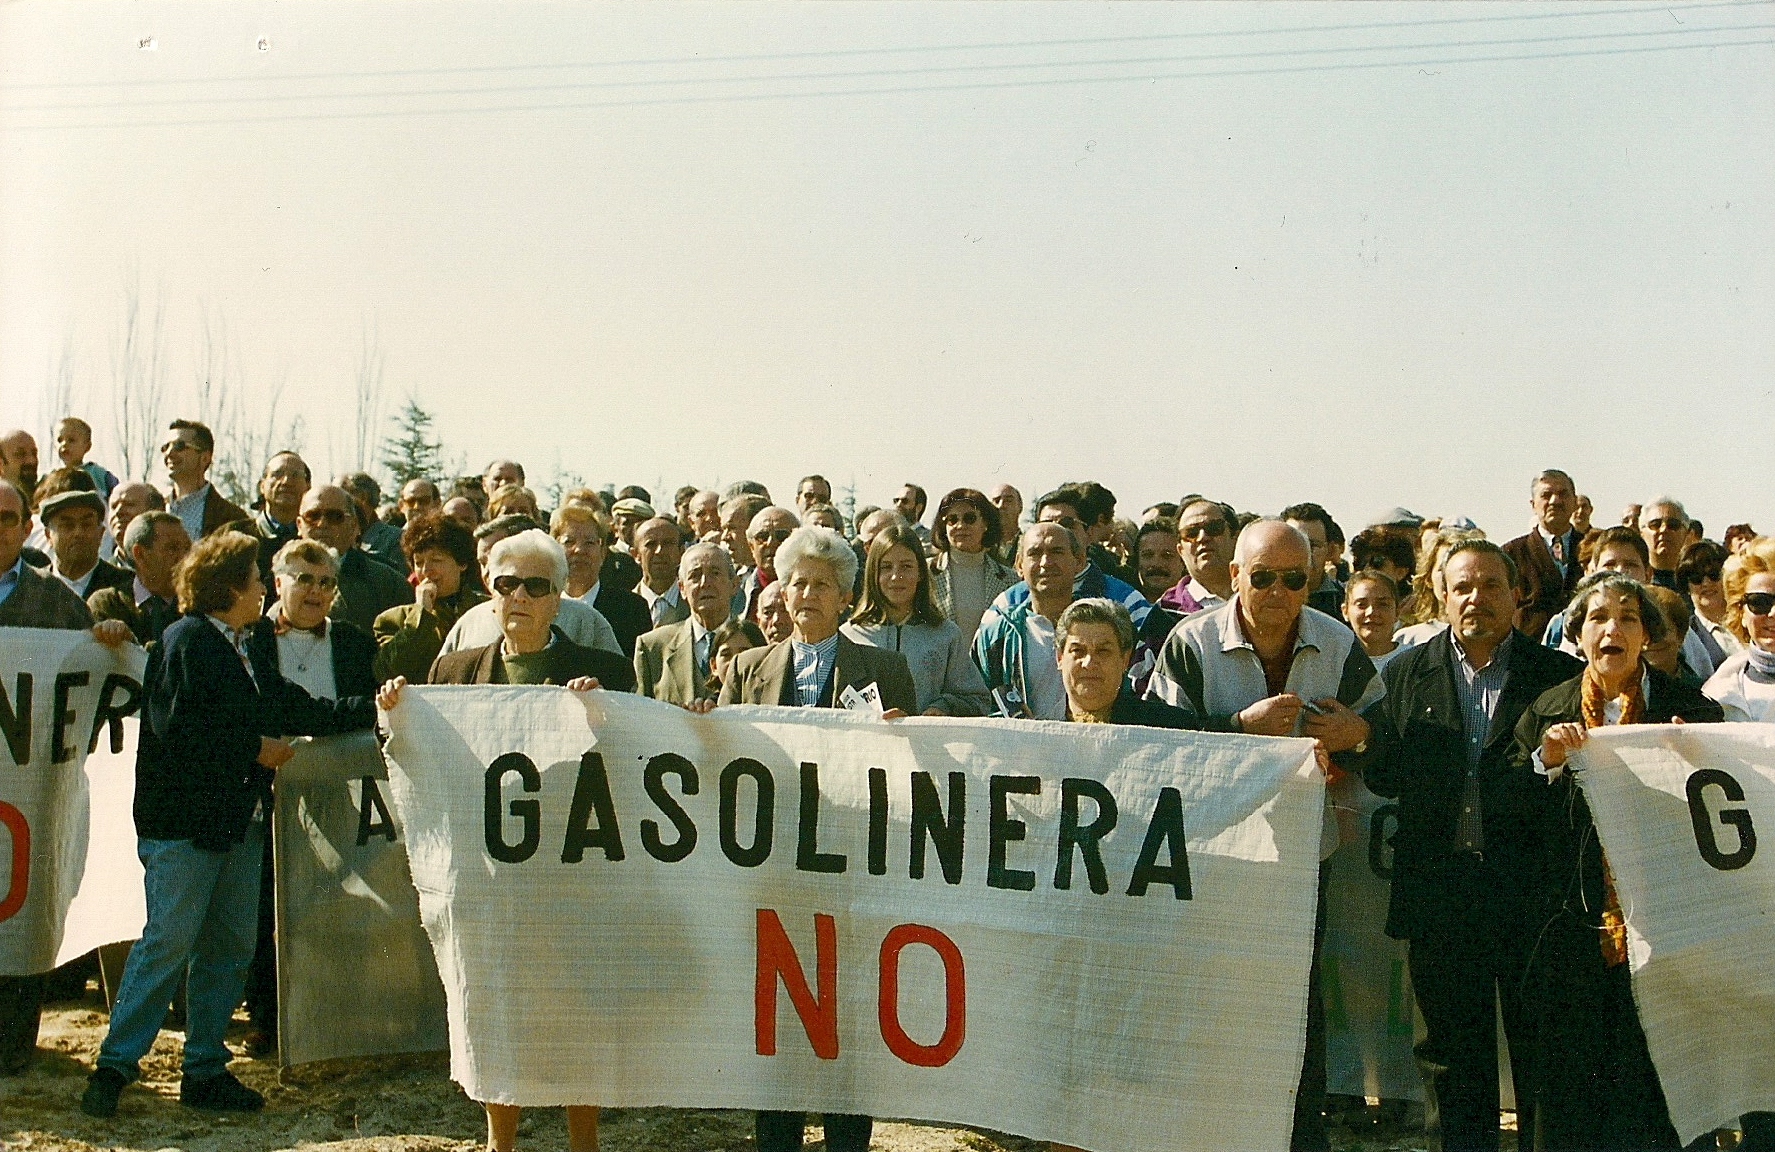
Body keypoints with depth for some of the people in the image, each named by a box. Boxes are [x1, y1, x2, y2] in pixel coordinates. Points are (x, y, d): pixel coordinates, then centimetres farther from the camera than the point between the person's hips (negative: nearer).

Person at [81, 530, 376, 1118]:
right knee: (167, 943, -8)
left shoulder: (243, 652, 18)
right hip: (184, 821, -9)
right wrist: (254, 749, -12)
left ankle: (205, 1069, 16)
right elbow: (175, 728, -19)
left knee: (230, 947, 9)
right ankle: (115, 1065, 2)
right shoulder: (186, 641, -9)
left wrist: (375, 708, 11)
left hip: (238, 821, 9)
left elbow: (299, 711, 17)